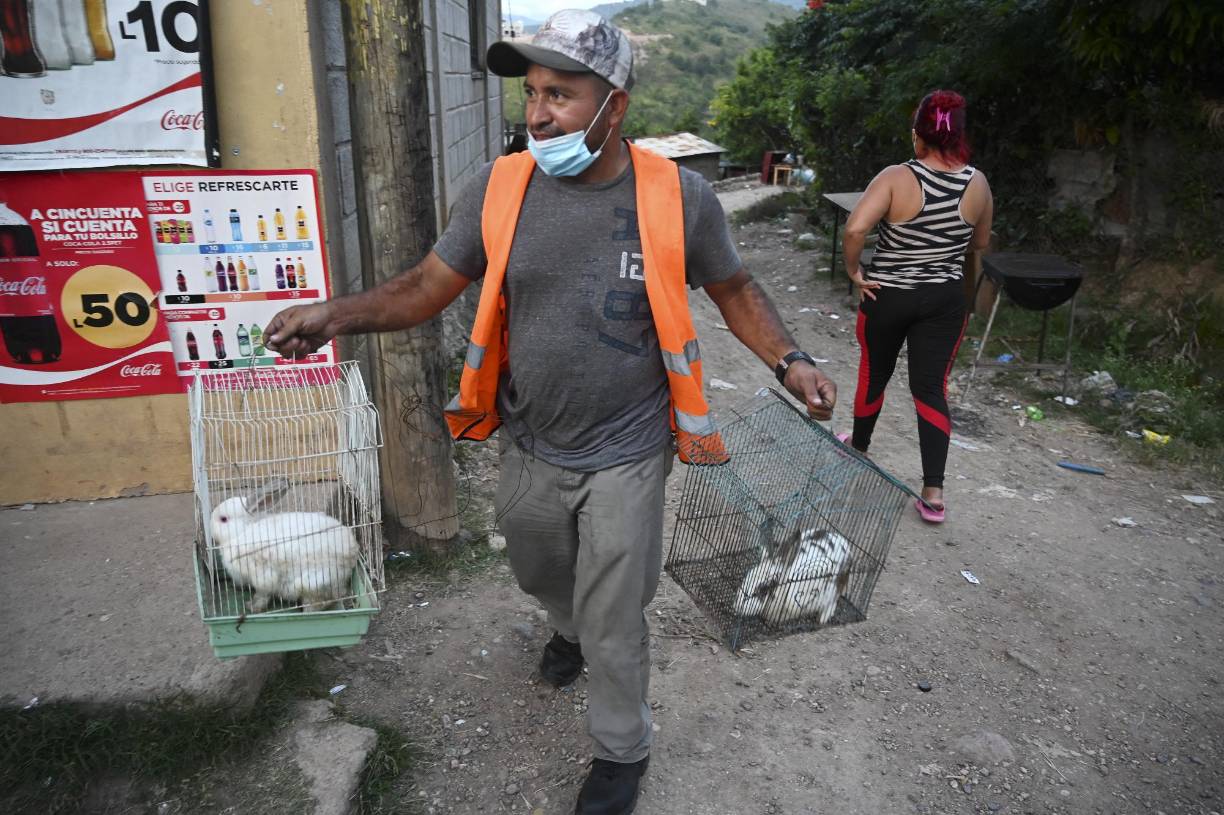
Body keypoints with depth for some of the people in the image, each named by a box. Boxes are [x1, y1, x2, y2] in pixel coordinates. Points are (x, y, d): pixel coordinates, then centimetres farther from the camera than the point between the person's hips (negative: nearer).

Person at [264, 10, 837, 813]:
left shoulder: (677, 195, -14)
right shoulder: (499, 188, -9)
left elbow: (734, 289, 0)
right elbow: (430, 285, -4)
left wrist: (788, 359, -15)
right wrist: (338, 314, -19)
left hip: (625, 456, -3)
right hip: (529, 449, 4)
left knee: (614, 628, 9)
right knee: (541, 576, 28)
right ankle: (572, 627, 65)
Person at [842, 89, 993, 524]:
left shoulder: (897, 178, -16)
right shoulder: (978, 185, -4)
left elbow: (855, 228, -29)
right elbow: (980, 243, 10)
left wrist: (853, 270, -15)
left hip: (887, 296, -2)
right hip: (945, 299, 2)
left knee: (874, 375, 19)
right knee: (932, 387, 6)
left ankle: (858, 449, 42)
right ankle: (934, 492, 2)